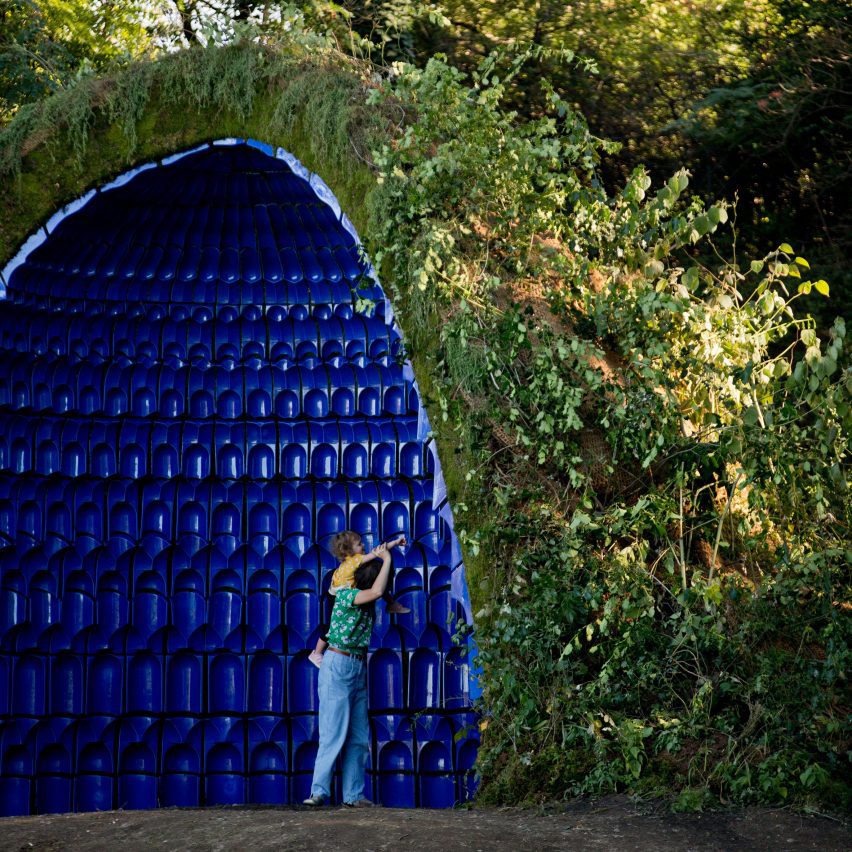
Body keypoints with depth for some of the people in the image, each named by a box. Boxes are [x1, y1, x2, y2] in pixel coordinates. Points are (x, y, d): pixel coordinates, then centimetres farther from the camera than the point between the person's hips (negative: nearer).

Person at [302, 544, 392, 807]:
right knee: (334, 733, -11)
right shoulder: (345, 594, -12)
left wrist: (380, 556, 11)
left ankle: (353, 794, 8)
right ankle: (319, 792, -8)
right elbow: (377, 591, -27)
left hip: (358, 669, 8)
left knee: (359, 737, 5)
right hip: (338, 666, -8)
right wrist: (386, 560, -15)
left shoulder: (367, 601, 10)